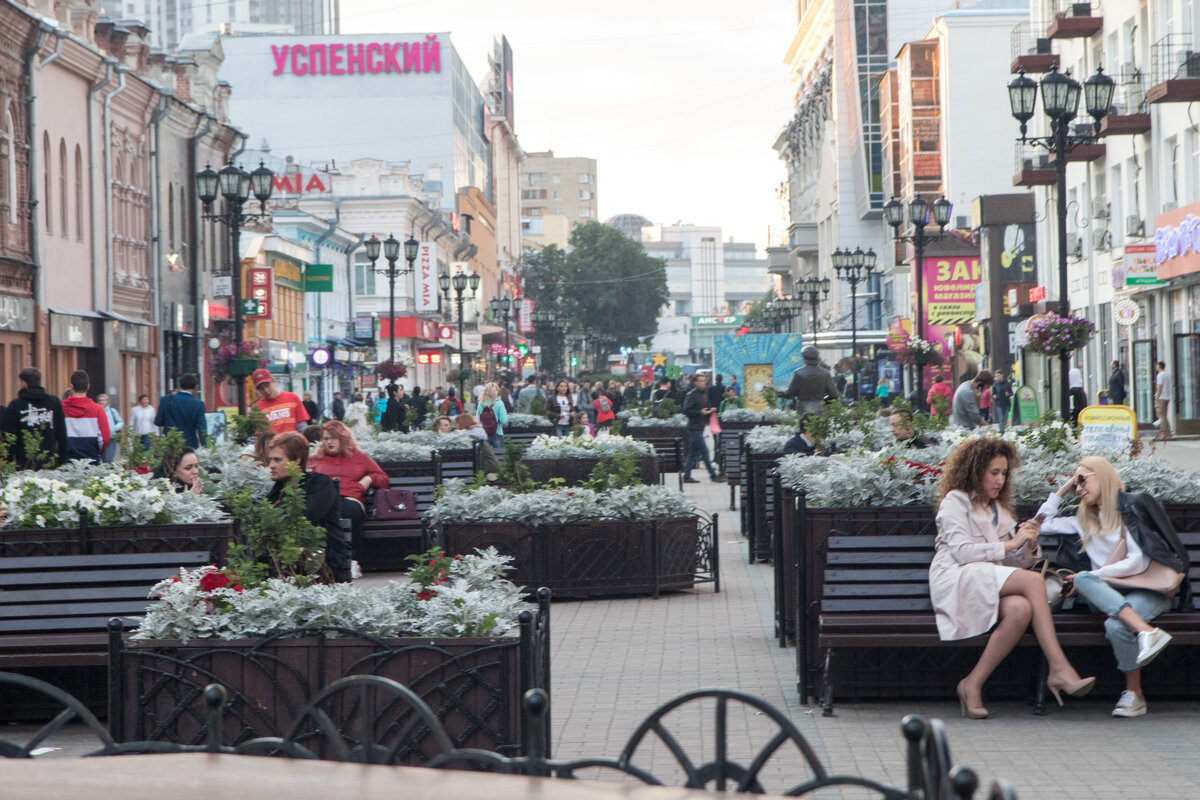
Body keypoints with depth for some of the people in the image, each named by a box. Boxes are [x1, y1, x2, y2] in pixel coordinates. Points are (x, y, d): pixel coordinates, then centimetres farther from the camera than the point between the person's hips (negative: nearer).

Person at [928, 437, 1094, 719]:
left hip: (993, 584, 6)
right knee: (1034, 580, -31)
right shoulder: (955, 500, 8)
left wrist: (1030, 546, 0)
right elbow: (961, 551, -7)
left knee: (1021, 608, -34)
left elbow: (1016, 562, 22)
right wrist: (1010, 544, -8)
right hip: (955, 581, -6)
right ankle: (1059, 669, -36)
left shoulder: (1000, 510, 30)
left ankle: (973, 684, -32)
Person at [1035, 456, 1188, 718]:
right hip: (1112, 592, 5)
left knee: (1116, 626, -36)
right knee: (1082, 580, -30)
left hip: (1148, 589, -5)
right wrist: (1062, 491, 25)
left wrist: (1092, 576, -10)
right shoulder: (1086, 520, 23)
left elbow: (1138, 563, -8)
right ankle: (1147, 632, -40)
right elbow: (1042, 524, 31)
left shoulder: (1132, 508, 1)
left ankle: (1134, 694, -22)